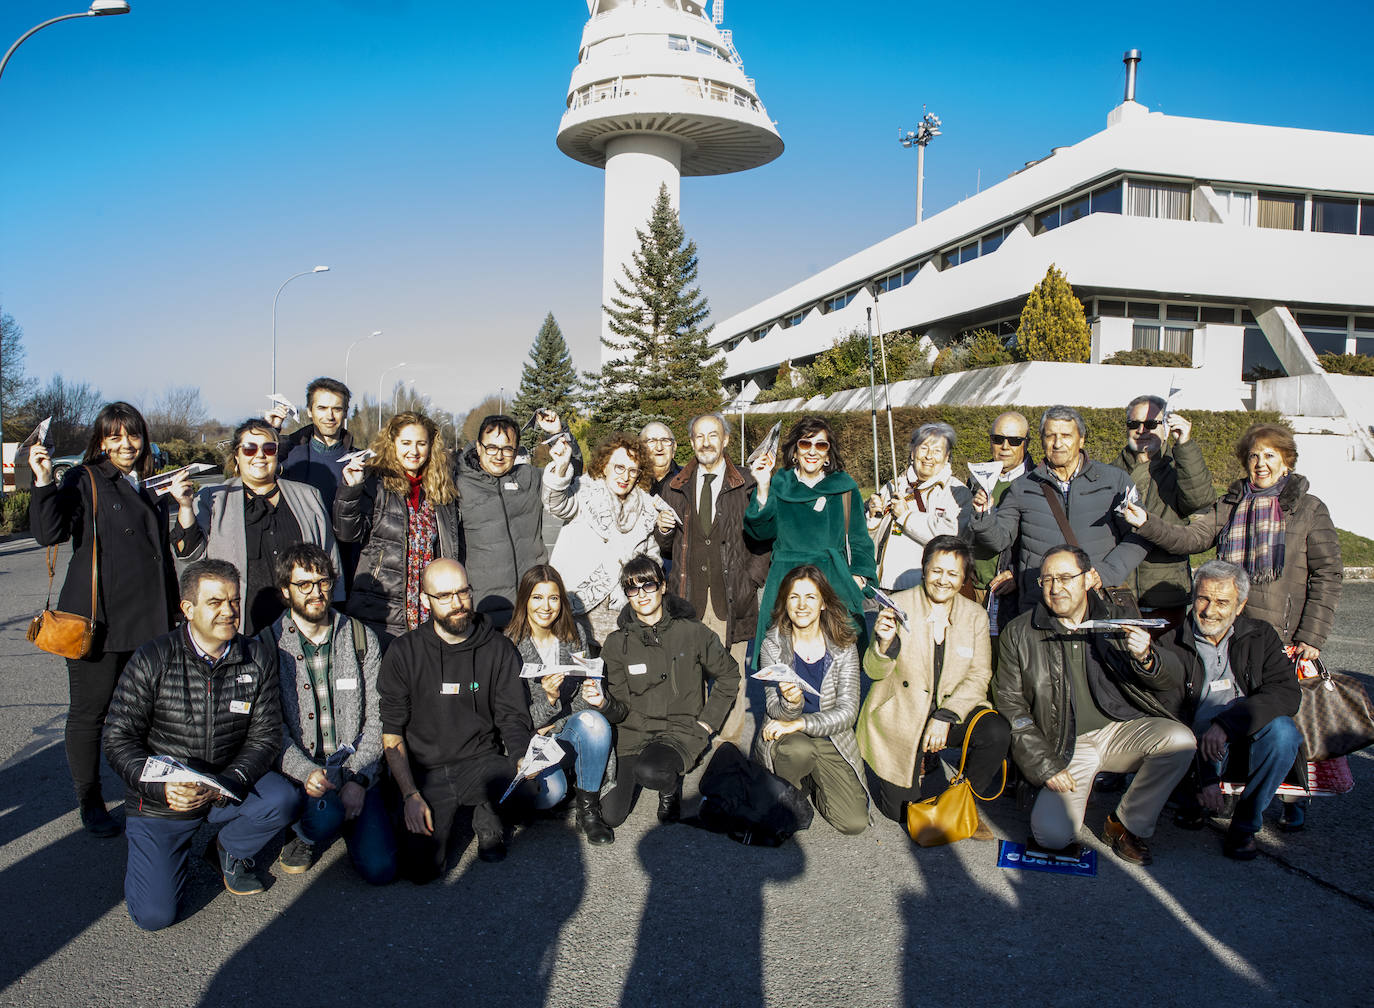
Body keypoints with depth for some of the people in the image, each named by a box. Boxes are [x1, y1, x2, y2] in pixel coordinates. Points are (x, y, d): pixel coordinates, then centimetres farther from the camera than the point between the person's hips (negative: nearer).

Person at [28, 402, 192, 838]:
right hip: (97, 619, -5)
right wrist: (44, 480, -24)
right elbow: (49, 532, -16)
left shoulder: (148, 486, 16)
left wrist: (182, 503, 11)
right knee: (90, 712, 5)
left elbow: (166, 550, 23)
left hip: (148, 621, 5)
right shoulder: (85, 480, -2)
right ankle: (89, 801, 21)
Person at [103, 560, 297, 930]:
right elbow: (118, 738, -8)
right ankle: (174, 851, 22)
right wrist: (162, 788, -24)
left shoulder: (257, 659, -5)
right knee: (154, 914, -14)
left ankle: (229, 850, 6)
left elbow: (266, 736, -4)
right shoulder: (152, 660, -12)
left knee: (282, 799, -28)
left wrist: (226, 784, -22)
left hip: (228, 789, 2)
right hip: (162, 799, -2)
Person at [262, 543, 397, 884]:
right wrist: (305, 772, -22)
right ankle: (303, 837, 4)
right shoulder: (268, 646, -1)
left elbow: (376, 719, 2)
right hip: (298, 770, -2)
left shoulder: (362, 639, 4)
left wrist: (359, 779, -11)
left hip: (356, 769, 2)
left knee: (380, 868, -12)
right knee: (326, 816, -34)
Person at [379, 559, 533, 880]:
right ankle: (445, 816, 16)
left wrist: (522, 758, -20)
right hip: (425, 772, 0)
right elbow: (391, 731, 0)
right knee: (421, 868, -18)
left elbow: (513, 717, 3)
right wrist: (410, 794, -11)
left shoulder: (499, 650, 3)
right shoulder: (404, 652, 1)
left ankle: (488, 814, 4)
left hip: (482, 763, 1)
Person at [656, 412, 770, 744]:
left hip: (730, 598, -2)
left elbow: (764, 539, 3)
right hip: (687, 595, 2)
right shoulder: (674, 488, 14)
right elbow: (665, 545, 18)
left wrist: (751, 580, -6)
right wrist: (664, 530, -4)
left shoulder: (747, 487, 5)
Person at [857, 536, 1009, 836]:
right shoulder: (898, 605, -7)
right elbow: (874, 672, -7)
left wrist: (946, 717, -16)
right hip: (900, 717, -2)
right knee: (900, 809, -8)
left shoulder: (975, 615, 2)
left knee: (997, 732, -28)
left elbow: (979, 675, -1)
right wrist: (884, 642, -30)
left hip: (953, 709, 2)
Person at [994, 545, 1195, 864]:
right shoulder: (1018, 634, 0)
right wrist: (1046, 766, -9)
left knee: (1180, 740, -27)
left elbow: (1173, 682, 3)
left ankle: (1125, 825, -5)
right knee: (1052, 834, -22)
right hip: (1067, 747, -2)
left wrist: (1145, 659, -21)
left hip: (1121, 730, 2)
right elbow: (1010, 704, 0)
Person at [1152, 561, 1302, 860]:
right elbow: (1171, 717, -8)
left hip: (1249, 745, 1)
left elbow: (1287, 692, -12)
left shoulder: (1261, 636, 5)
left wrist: (1227, 723, -27)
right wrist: (1203, 777, -20)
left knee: (1282, 731, -31)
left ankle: (1245, 825, -11)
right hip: (1198, 754, -1)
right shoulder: (1171, 647, -1)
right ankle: (1193, 802, 3)